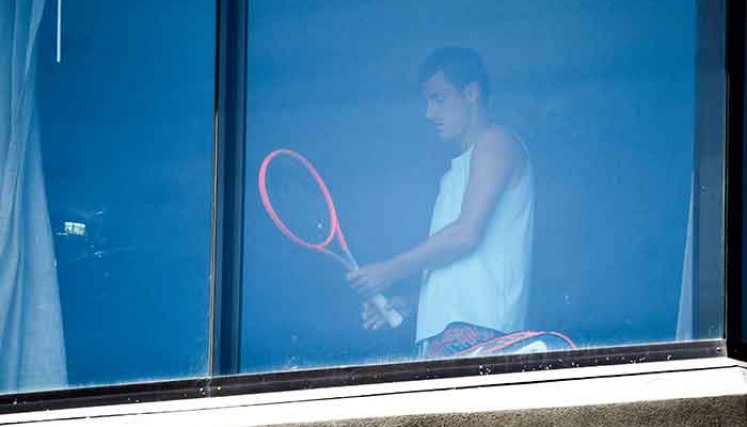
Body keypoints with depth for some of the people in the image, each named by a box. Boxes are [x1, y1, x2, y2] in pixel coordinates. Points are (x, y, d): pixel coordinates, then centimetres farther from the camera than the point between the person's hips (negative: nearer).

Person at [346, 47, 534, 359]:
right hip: (445, 331, 9)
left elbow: (467, 234, -12)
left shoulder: (496, 144, 0)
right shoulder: (458, 171, 29)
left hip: (474, 327, -9)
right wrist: (403, 306, 20)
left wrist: (392, 271, -6)